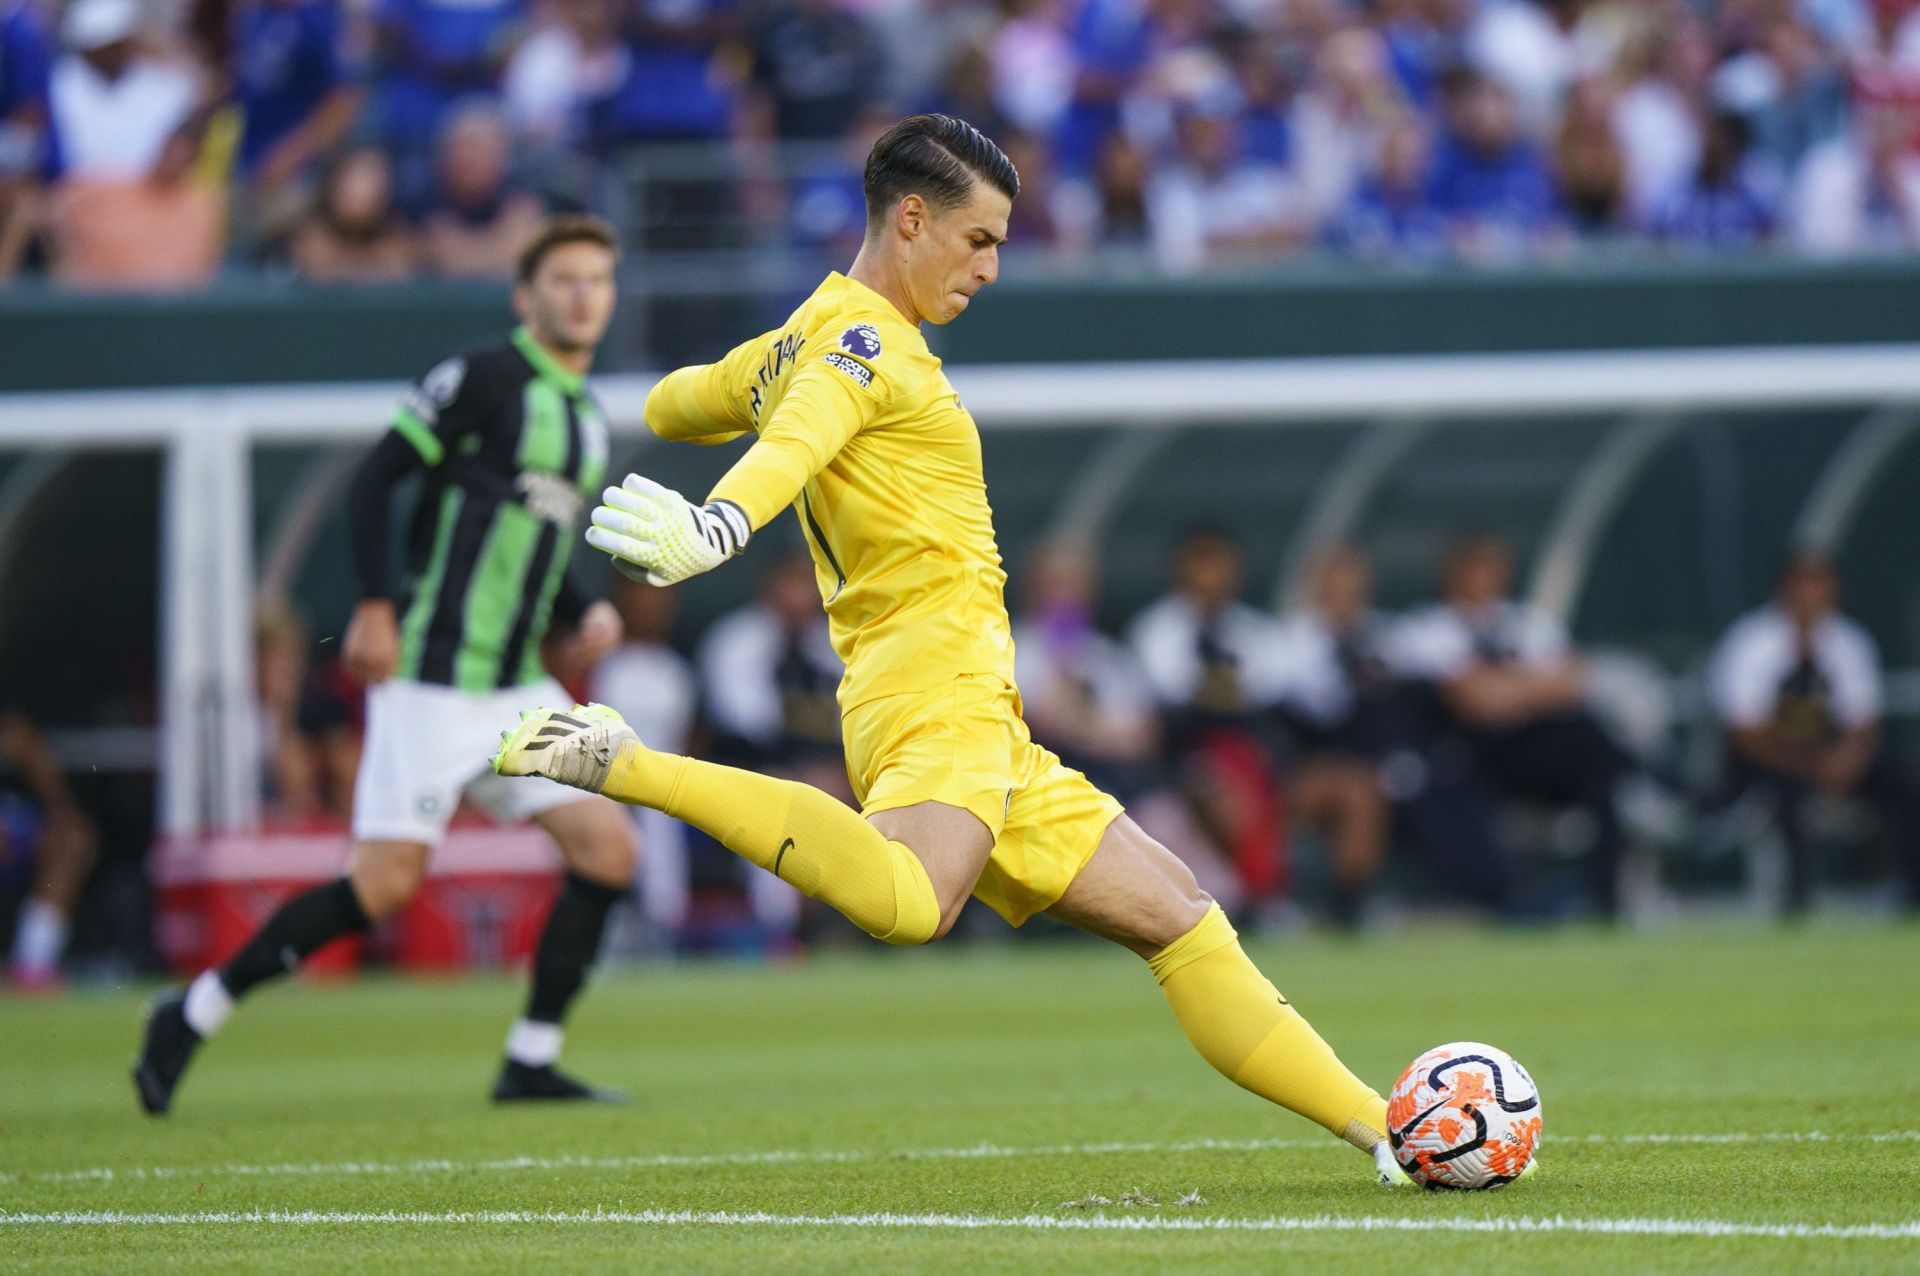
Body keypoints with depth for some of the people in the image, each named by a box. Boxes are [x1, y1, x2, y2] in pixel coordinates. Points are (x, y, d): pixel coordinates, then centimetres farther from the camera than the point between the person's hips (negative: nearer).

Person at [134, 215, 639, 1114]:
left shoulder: (586, 417, 17)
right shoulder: (484, 379, -8)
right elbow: (377, 477, -11)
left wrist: (584, 615, 9)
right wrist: (375, 605, -20)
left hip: (515, 687, 8)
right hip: (433, 683, -8)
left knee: (608, 850, -2)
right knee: (386, 882, -11)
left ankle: (531, 1063, 4)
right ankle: (194, 1014, 2)